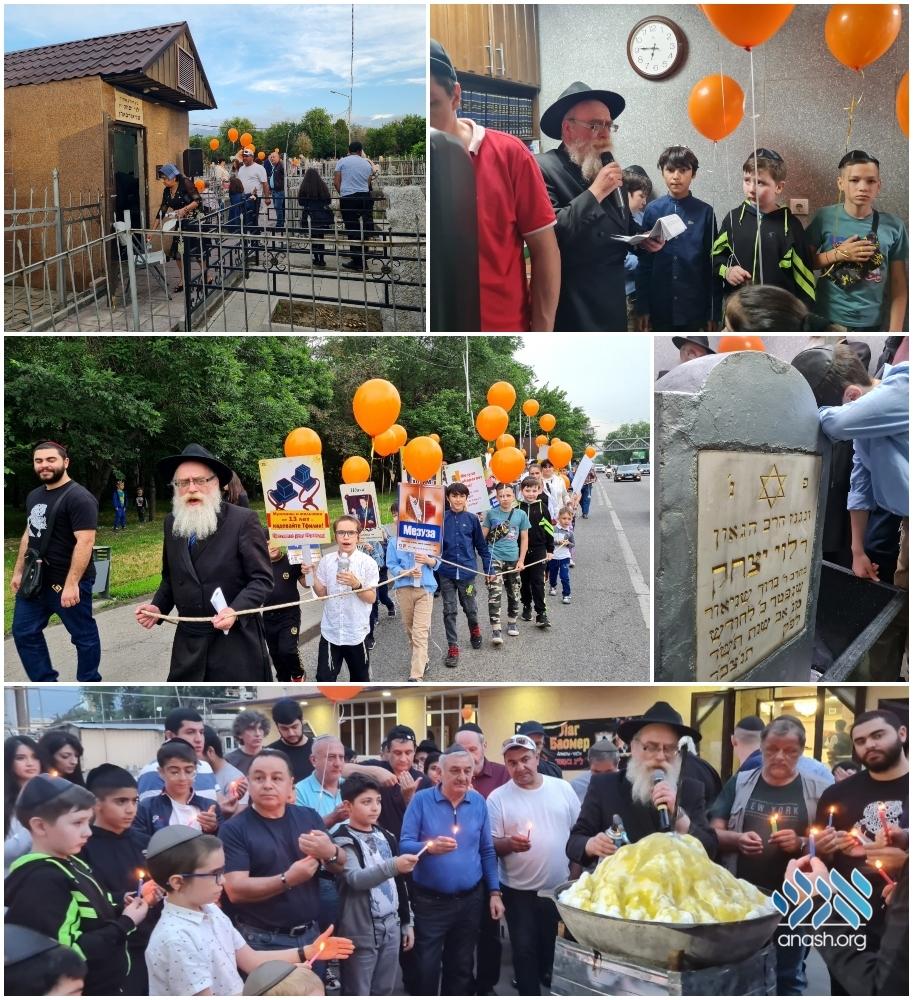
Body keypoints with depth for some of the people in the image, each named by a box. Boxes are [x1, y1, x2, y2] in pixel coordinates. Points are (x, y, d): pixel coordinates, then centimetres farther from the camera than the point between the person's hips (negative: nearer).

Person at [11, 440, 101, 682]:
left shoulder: (78, 497, -16)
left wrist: (71, 583, -27)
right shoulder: (34, 496, 12)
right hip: (35, 580, 9)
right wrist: (18, 571, 18)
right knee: (23, 632, 13)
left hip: (68, 582, -9)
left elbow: (85, 542, -23)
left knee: (83, 635, 6)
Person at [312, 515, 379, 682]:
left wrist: (356, 584, -25)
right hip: (330, 631, 2)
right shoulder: (326, 561, -1)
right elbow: (321, 594, 6)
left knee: (360, 678, 15)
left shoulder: (367, 562, -10)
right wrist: (311, 576, -10)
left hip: (357, 632, -2)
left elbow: (371, 598, -8)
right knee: (324, 678, 1)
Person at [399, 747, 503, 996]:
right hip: (430, 901, -3)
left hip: (470, 900, 3)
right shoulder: (421, 800, -9)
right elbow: (404, 845, -12)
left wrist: (494, 892, 4)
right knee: (426, 969, 4)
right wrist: (429, 846, -31)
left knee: (462, 968, 17)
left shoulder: (478, 802, 1)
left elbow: (487, 852, 8)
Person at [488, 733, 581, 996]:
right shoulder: (497, 798, -8)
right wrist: (510, 843, -29)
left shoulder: (562, 788, -1)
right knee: (525, 950, 3)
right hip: (520, 892, -3)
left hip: (561, 888, 3)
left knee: (559, 949, 18)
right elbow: (491, 844, -9)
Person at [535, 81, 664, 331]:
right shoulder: (543, 169, -12)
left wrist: (643, 241, 6)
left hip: (612, 302, 8)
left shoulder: (608, 170, 14)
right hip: (571, 308, -8)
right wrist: (594, 193, -21)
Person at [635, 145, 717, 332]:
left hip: (694, 306, -1)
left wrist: (713, 311, -1)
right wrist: (643, 306, -1)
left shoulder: (705, 212, -1)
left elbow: (711, 265, 1)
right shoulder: (653, 211, 1)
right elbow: (644, 262, 3)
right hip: (660, 306, 1)